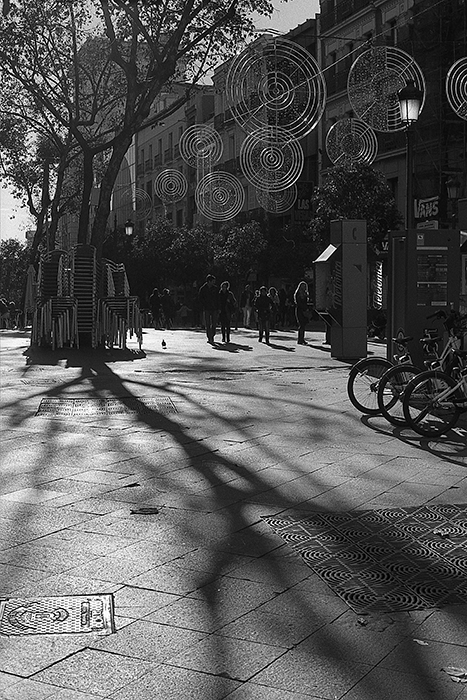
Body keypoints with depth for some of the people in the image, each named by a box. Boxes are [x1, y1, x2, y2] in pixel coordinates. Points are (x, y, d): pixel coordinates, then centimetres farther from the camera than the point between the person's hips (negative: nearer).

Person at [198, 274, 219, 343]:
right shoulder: (202, 289, -2)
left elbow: (217, 299, 9)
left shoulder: (215, 289, 6)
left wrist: (218, 308, 2)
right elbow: (200, 299, 0)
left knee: (214, 323, 2)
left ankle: (212, 336, 18)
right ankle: (209, 338, 0)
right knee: (207, 324, -3)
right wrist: (203, 309, -7)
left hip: (214, 309, 2)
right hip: (206, 309, -2)